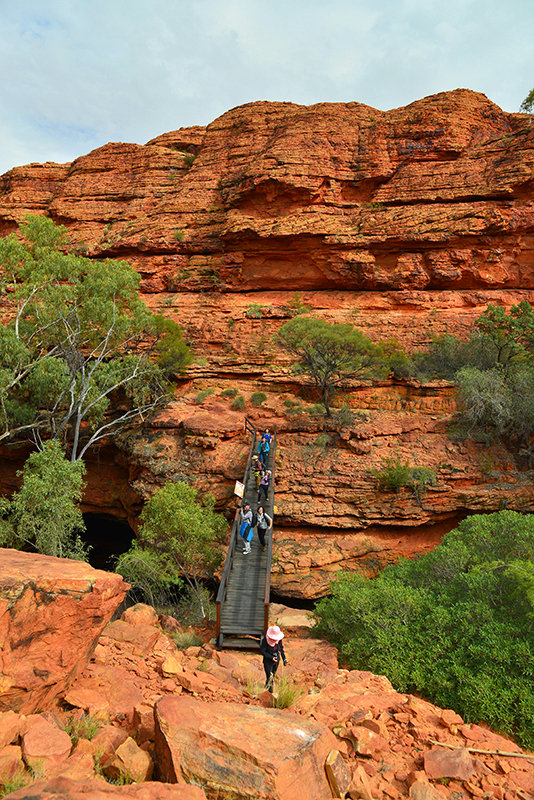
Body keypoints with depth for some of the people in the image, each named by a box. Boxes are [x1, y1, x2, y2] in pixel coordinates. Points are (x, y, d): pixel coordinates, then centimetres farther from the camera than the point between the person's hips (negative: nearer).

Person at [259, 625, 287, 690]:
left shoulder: (279, 639, -12)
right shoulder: (265, 640, -26)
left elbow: (281, 648, 3)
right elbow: (262, 651, -19)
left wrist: (284, 659, -3)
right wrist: (271, 657, -25)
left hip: (276, 660, 4)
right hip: (268, 661, -4)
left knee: (272, 676, 19)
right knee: (269, 677, -5)